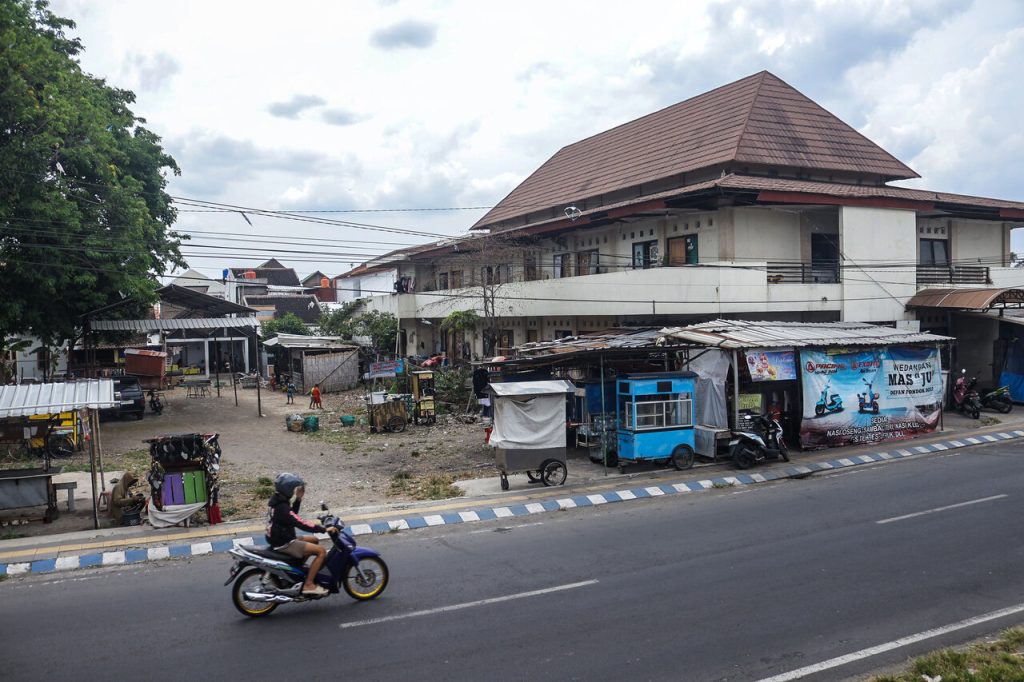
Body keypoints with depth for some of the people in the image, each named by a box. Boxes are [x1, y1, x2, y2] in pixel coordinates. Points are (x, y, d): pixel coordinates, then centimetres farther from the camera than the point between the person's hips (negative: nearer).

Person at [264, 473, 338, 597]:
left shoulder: (276, 501, 6)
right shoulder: (282, 507, -25)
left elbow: (293, 516, 19)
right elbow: (301, 524, -31)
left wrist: (298, 500, 7)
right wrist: (324, 529, -28)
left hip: (279, 539, 10)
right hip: (283, 544, -10)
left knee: (314, 540, 23)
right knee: (321, 551, -15)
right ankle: (308, 585, -12)